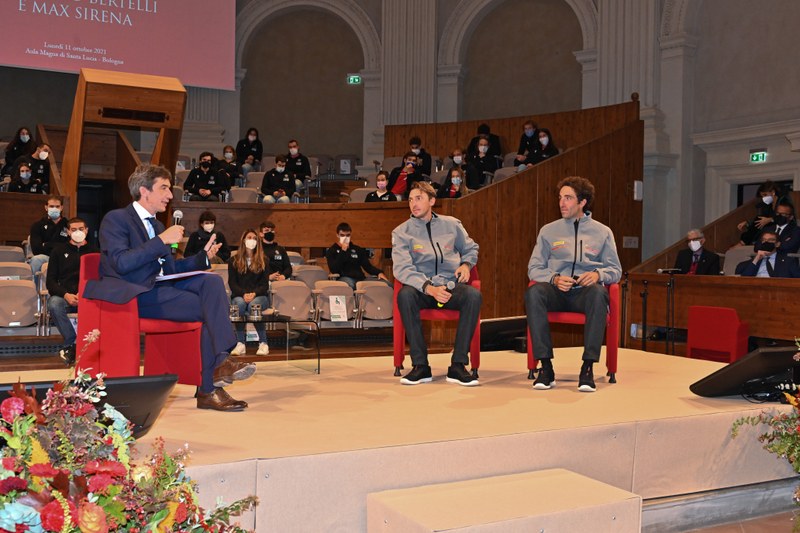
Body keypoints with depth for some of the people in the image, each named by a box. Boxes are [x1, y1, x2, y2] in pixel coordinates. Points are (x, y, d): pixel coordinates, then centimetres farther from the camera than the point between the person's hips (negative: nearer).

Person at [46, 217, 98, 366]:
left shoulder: (94, 251, 17)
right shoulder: (59, 250, 17)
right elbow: (50, 281, 9)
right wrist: (66, 295, -11)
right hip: (64, 296, 1)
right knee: (54, 304, -35)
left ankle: (71, 347, -22)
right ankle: (71, 344, -21)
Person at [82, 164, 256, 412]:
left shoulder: (156, 225, 25)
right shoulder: (115, 219, -2)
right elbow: (121, 263, -18)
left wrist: (203, 257, 9)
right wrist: (161, 240, -18)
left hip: (162, 287, 8)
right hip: (136, 294, -8)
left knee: (212, 281, -19)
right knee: (210, 309, -22)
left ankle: (221, 360, -28)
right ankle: (208, 390, -19)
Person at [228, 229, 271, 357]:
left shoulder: (263, 261, 12)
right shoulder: (234, 261, 12)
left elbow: (265, 284, 3)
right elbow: (232, 283, 2)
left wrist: (254, 293, -18)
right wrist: (244, 294, -18)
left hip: (259, 296, 0)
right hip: (239, 296, 0)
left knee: (253, 305, -36)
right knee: (240, 304, -36)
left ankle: (263, 343, -28)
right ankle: (240, 344, -34)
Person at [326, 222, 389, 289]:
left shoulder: (358, 249, 24)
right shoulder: (332, 250, 11)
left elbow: (368, 266, 19)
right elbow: (333, 270, -5)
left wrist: (379, 272, -1)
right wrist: (343, 251, -8)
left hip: (360, 279, 4)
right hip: (344, 279, -4)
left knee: (385, 283, -21)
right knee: (348, 283, -43)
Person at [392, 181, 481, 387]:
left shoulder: (451, 224, 13)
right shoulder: (401, 232, 4)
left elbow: (471, 248, 28)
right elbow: (402, 269, -10)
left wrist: (466, 264, 4)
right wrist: (429, 288, -25)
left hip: (451, 286, 2)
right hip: (421, 289, -1)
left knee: (473, 295, -31)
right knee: (405, 294, -36)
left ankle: (458, 365, -28)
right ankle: (420, 366, -29)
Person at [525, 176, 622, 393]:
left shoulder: (602, 232, 15)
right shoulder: (548, 231, 16)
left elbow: (615, 270, 12)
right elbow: (534, 268, 11)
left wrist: (598, 274, -12)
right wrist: (554, 278, -10)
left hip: (585, 292, -1)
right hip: (557, 293, 1)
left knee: (598, 292, -38)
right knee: (534, 292, -33)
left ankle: (588, 367, -34)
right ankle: (545, 366, -31)